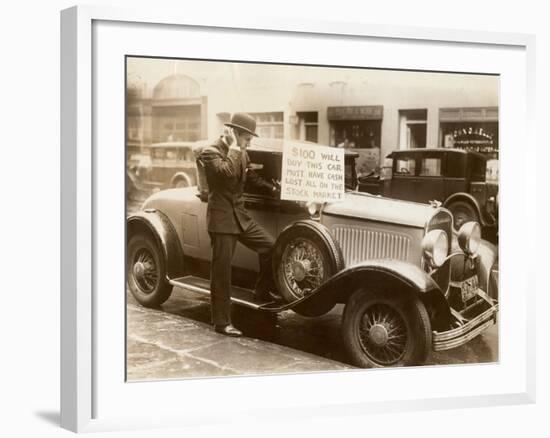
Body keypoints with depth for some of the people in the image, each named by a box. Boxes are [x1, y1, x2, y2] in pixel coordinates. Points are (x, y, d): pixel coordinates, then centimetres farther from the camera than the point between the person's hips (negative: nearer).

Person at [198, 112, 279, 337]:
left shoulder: (241, 154, 10)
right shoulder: (210, 152, -13)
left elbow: (251, 176, 26)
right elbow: (227, 172, -32)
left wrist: (274, 189, 19)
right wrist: (234, 148, -21)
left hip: (240, 215, 7)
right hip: (221, 218, -7)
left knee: (270, 246, -2)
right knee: (222, 270, -3)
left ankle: (262, 290, 20)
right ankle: (222, 322, 5)